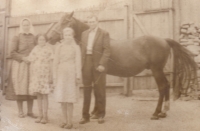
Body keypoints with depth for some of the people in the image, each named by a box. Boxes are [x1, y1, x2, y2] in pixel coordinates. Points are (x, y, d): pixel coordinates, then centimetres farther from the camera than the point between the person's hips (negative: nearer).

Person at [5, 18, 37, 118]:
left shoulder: (34, 38, 9)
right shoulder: (17, 38, 2)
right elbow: (12, 52, -4)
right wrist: (23, 58, -14)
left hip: (31, 66, 2)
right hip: (19, 65, -2)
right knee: (19, 88, -2)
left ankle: (30, 111, 9)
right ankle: (20, 111, 7)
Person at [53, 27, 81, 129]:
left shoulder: (76, 47, 2)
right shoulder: (59, 47, 7)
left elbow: (78, 62, -1)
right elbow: (56, 62, 6)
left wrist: (78, 76, -7)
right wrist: (54, 76, 2)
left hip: (71, 73, -3)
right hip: (61, 74, 3)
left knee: (69, 99, -3)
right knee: (61, 98, 4)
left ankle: (70, 122, 4)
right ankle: (65, 120, 14)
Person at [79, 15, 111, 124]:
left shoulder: (104, 34, -1)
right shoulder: (84, 34, 13)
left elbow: (107, 50, -8)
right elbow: (82, 49, 11)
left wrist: (102, 64, -19)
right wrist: (81, 63, 1)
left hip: (98, 64, -4)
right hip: (86, 64, 4)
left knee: (99, 90, 6)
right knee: (86, 89, 7)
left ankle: (100, 113, 21)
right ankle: (85, 116, 14)